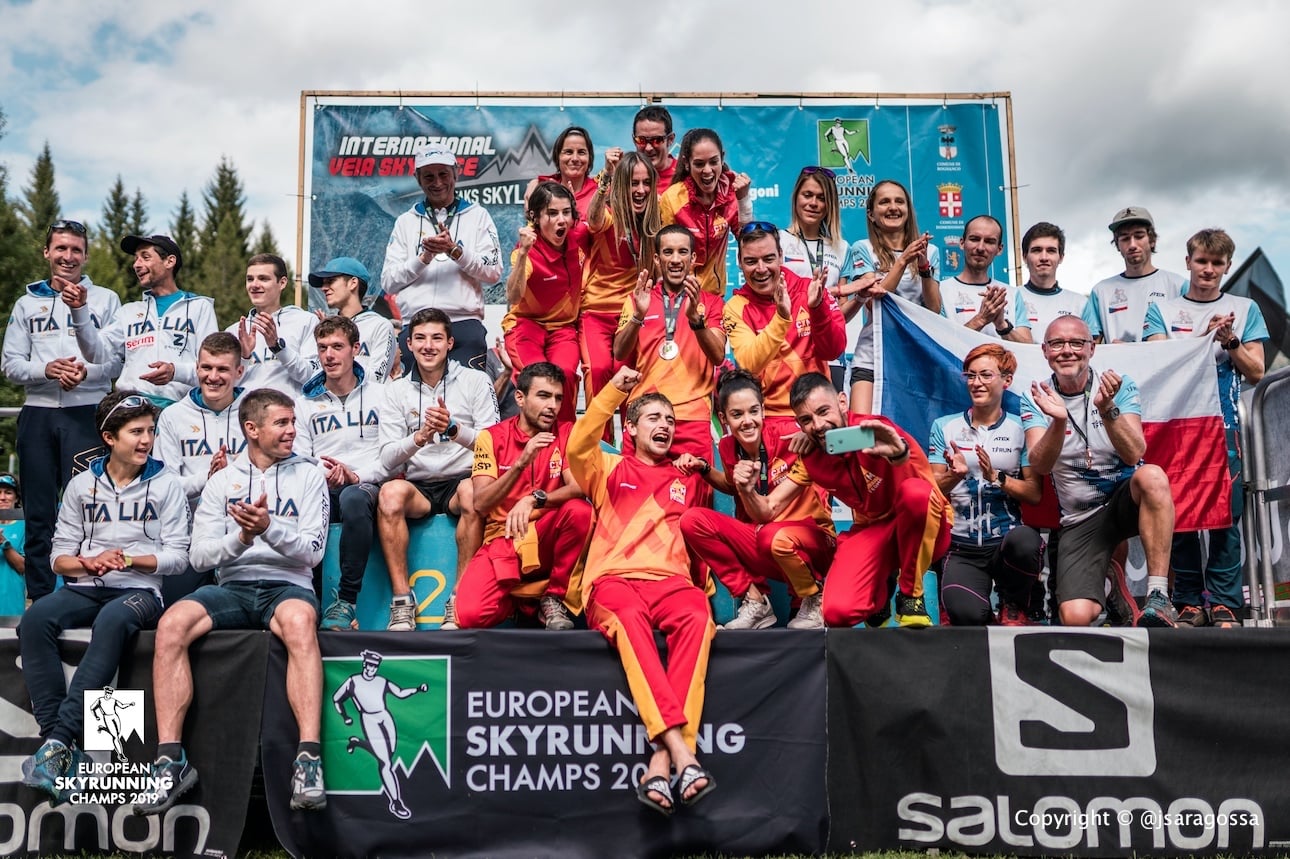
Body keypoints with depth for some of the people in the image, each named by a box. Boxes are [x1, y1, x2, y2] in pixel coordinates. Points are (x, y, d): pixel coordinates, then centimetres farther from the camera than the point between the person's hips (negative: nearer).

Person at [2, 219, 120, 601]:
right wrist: (46, 370, -10)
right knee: (38, 513, 6)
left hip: (86, 414, -3)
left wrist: (88, 371, -17)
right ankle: (40, 599, 12)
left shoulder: (105, 299, 10)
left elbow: (119, 359, 2)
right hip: (37, 415, 3)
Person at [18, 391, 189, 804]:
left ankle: (59, 740, -39)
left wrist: (128, 560, -14)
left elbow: (177, 556, 1)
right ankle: (59, 743, -31)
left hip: (140, 590, -3)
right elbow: (59, 555, 10)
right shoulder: (82, 485, 15)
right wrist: (87, 563, -11)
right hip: (85, 588, 3)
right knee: (35, 619, -30)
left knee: (113, 620, -38)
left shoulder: (165, 484, 8)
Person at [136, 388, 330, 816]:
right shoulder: (222, 481, 15)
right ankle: (171, 760, -24)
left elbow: (311, 551, 0)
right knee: (171, 624, -28)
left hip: (288, 585, -2)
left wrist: (268, 528, -17)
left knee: (298, 620, -39)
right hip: (232, 587, 2)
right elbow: (201, 556, 6)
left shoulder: (308, 475, 10)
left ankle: (309, 756, -43)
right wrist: (241, 537, -13)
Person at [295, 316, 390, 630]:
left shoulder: (380, 395, 12)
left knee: (353, 498, -40)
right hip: (320, 490, 2)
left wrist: (357, 475, -13)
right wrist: (320, 475, -12)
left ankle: (346, 601, -35)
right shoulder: (304, 404, 19)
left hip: (367, 487, -2)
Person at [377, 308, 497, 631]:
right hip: (418, 486, 2)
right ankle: (402, 601, -26)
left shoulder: (476, 381, 6)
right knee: (391, 491, -32)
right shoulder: (397, 391, 11)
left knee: (473, 491, -36)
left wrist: (454, 430, -23)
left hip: (462, 481, -2)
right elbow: (387, 459, 2)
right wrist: (420, 438, -19)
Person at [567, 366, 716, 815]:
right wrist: (614, 391, -6)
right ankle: (680, 749, -48)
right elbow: (578, 446, 1)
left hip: (670, 579, 2)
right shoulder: (611, 470, 20)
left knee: (697, 615, -35)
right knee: (630, 618, -39)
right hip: (612, 579, -2)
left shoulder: (687, 480, 28)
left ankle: (662, 758, -43)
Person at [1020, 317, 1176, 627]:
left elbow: (1134, 454, -15)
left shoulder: (1119, 386, -1)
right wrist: (1058, 421, -35)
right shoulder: (1035, 399, 0)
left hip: (1126, 498, 0)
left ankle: (1158, 596, -29)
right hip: (1080, 518, 1)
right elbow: (1039, 466, -16)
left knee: (1152, 476, -37)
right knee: (1076, 617, -19)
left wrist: (1107, 409, -32)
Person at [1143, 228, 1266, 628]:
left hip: (1224, 424, 0)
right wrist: (1206, 333, -13)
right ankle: (1189, 602, 6)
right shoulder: (1162, 310, 11)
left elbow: (1255, 372, 8)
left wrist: (1230, 340, -8)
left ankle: (1224, 604, 1)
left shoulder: (1244, 309, 13)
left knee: (1226, 513, -5)